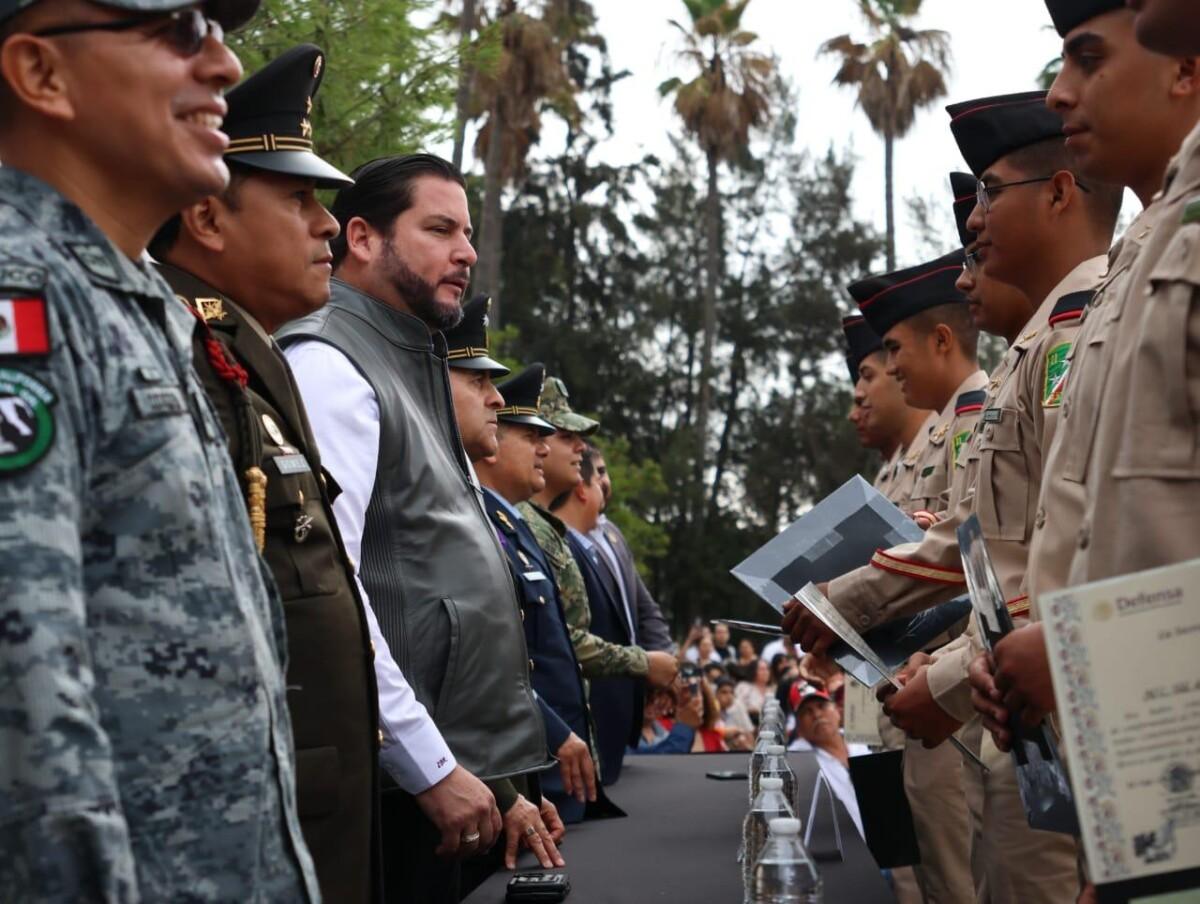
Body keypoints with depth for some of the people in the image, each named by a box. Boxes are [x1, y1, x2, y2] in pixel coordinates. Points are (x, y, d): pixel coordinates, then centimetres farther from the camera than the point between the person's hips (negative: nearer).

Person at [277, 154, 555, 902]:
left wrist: (498, 782, 17)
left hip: (456, 773, 9)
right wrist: (434, 768, -18)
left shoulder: (416, 367, 20)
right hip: (393, 786, -9)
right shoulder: (329, 362, -10)